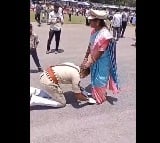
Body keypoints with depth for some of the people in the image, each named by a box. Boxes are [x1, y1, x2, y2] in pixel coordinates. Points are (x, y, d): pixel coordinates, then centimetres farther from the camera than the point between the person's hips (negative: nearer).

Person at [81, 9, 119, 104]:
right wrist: (86, 58, 5)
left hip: (102, 62, -8)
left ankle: (100, 98, 29)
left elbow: (99, 53, -26)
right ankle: (95, 94, 42)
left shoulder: (105, 35, -29)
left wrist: (89, 63, -23)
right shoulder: (94, 31, -3)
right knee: (94, 78, 22)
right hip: (94, 59, 8)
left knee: (100, 80, 9)